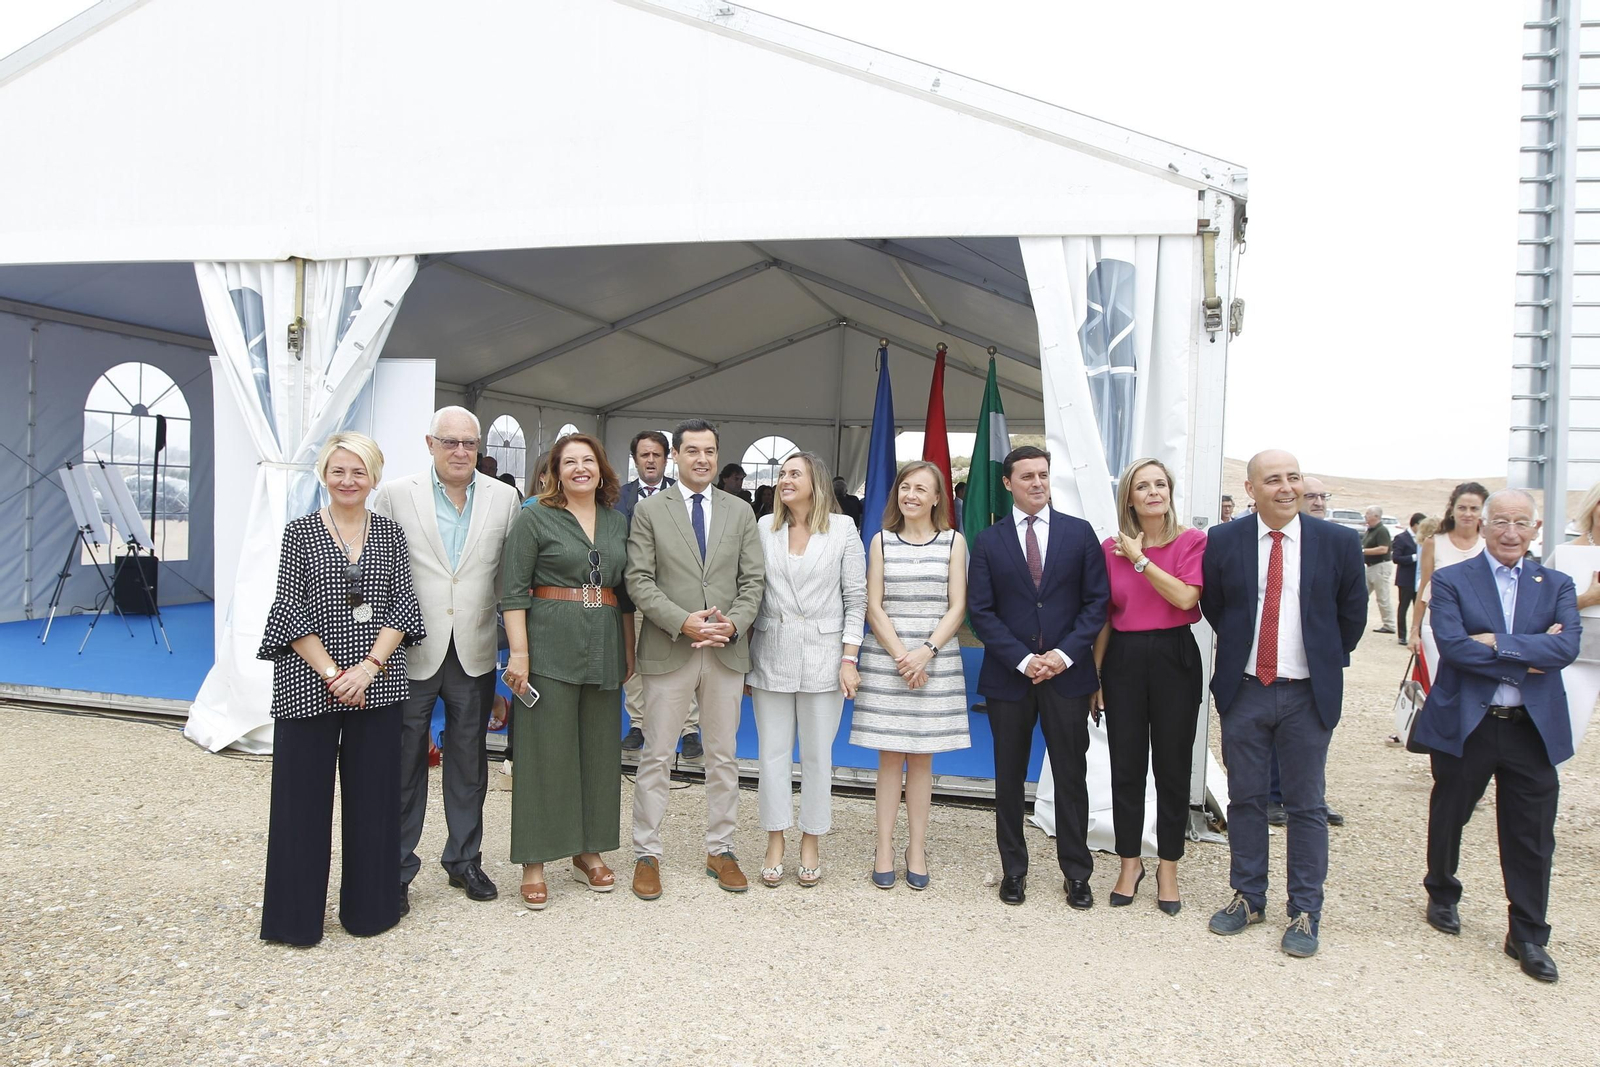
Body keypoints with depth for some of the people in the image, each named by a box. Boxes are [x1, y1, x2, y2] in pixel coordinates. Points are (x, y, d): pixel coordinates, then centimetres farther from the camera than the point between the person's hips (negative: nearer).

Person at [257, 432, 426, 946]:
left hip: (377, 683, 2)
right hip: (309, 683, -2)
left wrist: (369, 665, -11)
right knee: (302, 795, 3)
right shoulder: (300, 533, 1)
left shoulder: (390, 534, 7)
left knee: (372, 793, 8)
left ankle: (369, 906, 22)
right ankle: (296, 915, 18)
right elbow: (291, 612, -4)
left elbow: (401, 607, 2)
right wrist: (332, 674, -12)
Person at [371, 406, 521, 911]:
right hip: (411, 650, -2)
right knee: (404, 762, 7)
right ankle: (397, 869, 21)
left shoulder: (504, 498, 2)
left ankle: (464, 859, 30)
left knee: (469, 761, 14)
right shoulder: (395, 494, -2)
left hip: (474, 652, 2)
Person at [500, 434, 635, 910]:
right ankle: (534, 864, 10)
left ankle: (588, 852, 24)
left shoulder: (618, 522, 12)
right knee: (545, 751, -1)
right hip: (551, 648, -5)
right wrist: (519, 652, -14)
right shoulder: (535, 519, -2)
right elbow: (513, 591, -6)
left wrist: (630, 651, 12)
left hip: (603, 650, 5)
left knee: (599, 749, 10)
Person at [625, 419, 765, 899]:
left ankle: (720, 850, 23)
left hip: (727, 651, 3)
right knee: (656, 756, 4)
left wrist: (733, 624, -12)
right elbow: (639, 581, -5)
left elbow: (753, 581, 6)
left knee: (723, 757, 10)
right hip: (667, 651, -2)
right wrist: (683, 622, -16)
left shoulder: (741, 513, 9)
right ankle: (646, 855, 15)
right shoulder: (649, 510, 2)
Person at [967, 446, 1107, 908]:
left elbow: (1097, 601, 0)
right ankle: (1013, 869, 23)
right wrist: (1023, 659, -12)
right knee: (1009, 778, 10)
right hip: (1008, 676, 0)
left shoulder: (1079, 532, 3)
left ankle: (1077, 873, 20)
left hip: (1067, 674, 0)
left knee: (1071, 776, 7)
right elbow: (981, 611, -2)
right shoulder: (988, 542, 2)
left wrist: (1065, 653, -11)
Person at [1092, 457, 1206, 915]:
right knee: (1126, 769, 7)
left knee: (1172, 769, 7)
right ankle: (1130, 863, 24)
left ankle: (1168, 868, 22)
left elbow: (1185, 597, -18)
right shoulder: (1112, 548, 4)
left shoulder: (1192, 542, -2)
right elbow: (1104, 618, 7)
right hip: (1123, 660, 2)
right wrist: (1095, 676, 6)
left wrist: (1140, 559, -13)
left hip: (1173, 659, -2)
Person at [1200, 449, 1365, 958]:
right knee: (1245, 800, 11)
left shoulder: (1338, 543, -4)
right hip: (1244, 690, 1)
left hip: (1307, 694, -1)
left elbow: (1352, 616, 7)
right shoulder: (1223, 543, -3)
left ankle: (1305, 912, 19)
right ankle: (1247, 897, 27)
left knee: (1307, 806, 7)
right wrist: (1241, 652, 11)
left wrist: (1326, 665, 10)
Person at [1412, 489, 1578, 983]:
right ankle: (1442, 895, 40)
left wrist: (1498, 643, -21)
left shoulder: (1556, 586, 5)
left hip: (1534, 729, 2)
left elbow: (1566, 648, -13)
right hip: (1464, 725, -2)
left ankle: (1528, 936, 22)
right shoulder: (1451, 581, -3)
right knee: (1448, 819, 15)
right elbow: (1452, 645, -18)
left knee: (1531, 840, 8)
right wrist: (1528, 658, -18)